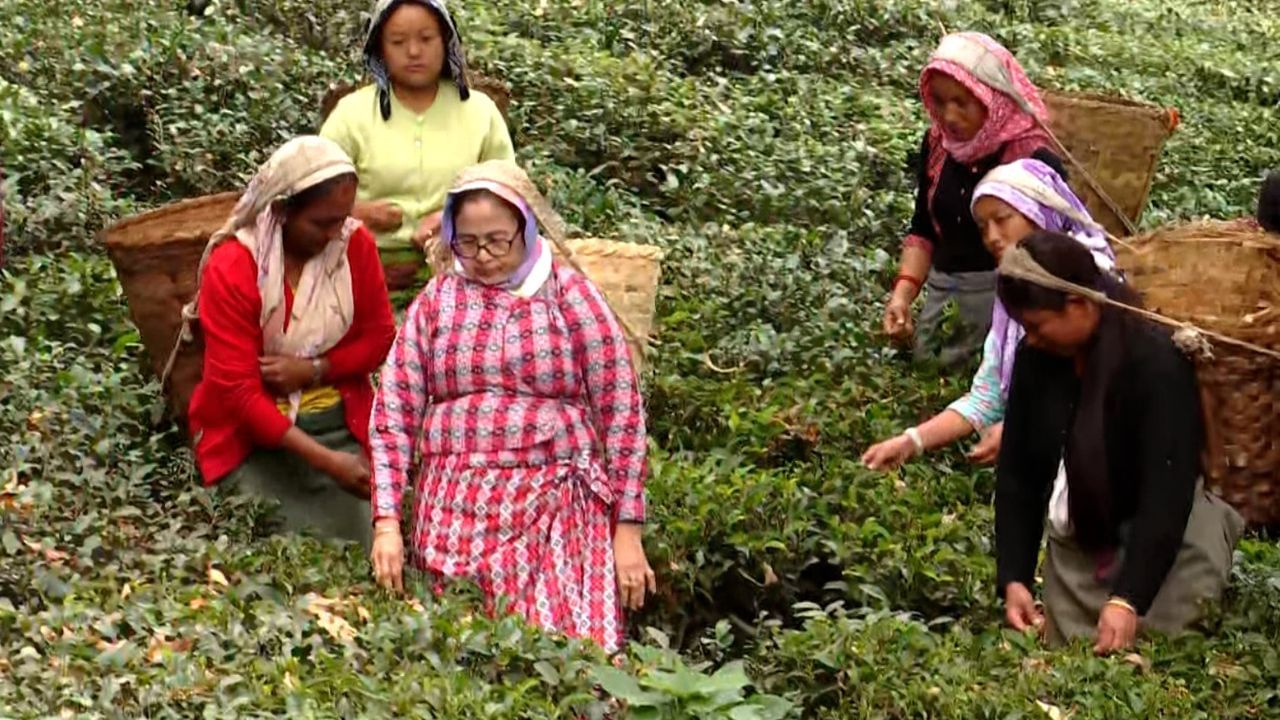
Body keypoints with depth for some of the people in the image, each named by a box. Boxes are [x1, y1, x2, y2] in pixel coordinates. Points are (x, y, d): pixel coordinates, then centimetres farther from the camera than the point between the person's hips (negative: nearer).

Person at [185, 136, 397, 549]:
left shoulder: (355, 243, -6)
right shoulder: (230, 269, -16)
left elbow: (379, 337, 3)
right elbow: (238, 390, -17)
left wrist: (313, 370, -16)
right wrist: (325, 461, -23)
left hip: (340, 422, 3)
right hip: (254, 432, -3)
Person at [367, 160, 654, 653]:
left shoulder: (571, 297, 4)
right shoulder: (437, 300, 9)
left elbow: (621, 414, 2)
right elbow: (393, 414, 7)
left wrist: (628, 530, -1)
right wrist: (387, 522, -2)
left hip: (556, 509, -2)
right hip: (456, 510, 2)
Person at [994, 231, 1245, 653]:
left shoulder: (1157, 361, -22)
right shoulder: (1036, 357, -4)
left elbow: (1167, 491, -27)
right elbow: (1017, 474, -1)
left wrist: (1129, 599, -34)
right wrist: (1013, 578, -9)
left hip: (1167, 544, -6)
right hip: (1078, 546, 6)